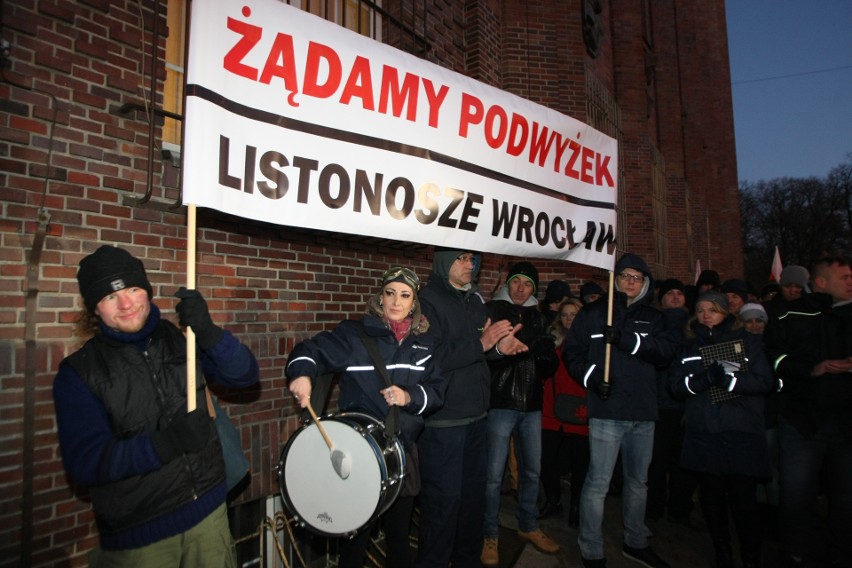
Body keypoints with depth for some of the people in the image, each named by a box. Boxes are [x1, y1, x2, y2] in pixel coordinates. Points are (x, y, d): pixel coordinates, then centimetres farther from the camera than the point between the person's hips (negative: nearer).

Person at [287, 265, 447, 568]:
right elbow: (310, 350, -8)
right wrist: (302, 374, -28)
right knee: (355, 535, 13)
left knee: (399, 533, 22)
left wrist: (410, 396, -14)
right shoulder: (354, 333, -7)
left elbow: (438, 389, 3)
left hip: (403, 450, 4)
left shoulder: (425, 342, 3)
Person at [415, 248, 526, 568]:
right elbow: (430, 358, -24)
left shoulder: (475, 300, 11)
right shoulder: (428, 300, -13)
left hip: (475, 415, 8)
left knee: (474, 493, 19)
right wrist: (480, 343, -22)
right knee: (444, 499, 2)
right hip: (442, 420, -8)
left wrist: (499, 346, 0)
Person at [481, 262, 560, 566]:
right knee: (494, 475, 0)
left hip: (531, 406, 6)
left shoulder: (537, 317, 12)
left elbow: (551, 363, 9)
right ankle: (490, 535, 19)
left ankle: (528, 526, 37)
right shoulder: (492, 311, -4)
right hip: (500, 404, -5)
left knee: (532, 470, 17)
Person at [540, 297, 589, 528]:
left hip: (579, 414, -2)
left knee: (579, 463, 8)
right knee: (547, 461, 5)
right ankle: (552, 500, 29)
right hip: (551, 412, 3)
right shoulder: (553, 340, 10)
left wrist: (588, 405, -13)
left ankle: (576, 507, 29)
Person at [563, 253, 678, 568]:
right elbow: (572, 351, -1)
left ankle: (636, 542, 38)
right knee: (598, 483, -3)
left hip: (643, 413, 5)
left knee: (638, 481, 19)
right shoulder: (594, 312, 2)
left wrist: (626, 339, -18)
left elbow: (667, 349, -6)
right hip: (607, 411, -4)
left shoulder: (653, 317, 12)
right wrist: (591, 377, -16)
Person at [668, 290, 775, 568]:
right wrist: (704, 378, -16)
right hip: (704, 436, 2)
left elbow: (766, 381, -5)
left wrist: (727, 378, -17)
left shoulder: (746, 340, 5)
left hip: (742, 435, -2)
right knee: (712, 500, 10)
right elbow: (675, 385, 1)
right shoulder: (690, 346, 11)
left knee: (744, 501, -2)